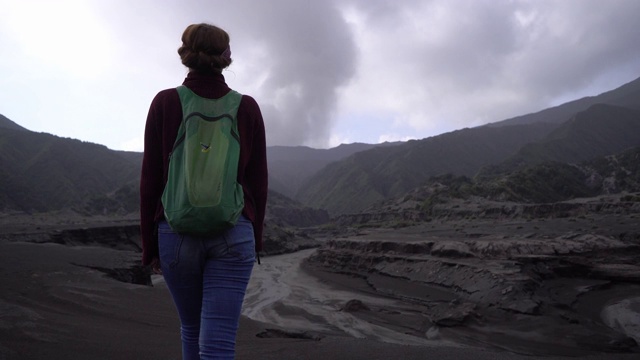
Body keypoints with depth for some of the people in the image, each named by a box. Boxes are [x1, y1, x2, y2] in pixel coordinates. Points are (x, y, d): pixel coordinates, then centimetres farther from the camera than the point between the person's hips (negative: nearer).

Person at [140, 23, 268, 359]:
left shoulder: (164, 102, -1)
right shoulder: (247, 107, 1)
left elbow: (150, 179, -2)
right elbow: (258, 181, 2)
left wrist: (149, 243, 7)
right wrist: (255, 237, 13)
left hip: (177, 232, 1)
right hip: (233, 234, -1)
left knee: (191, 329, 23)